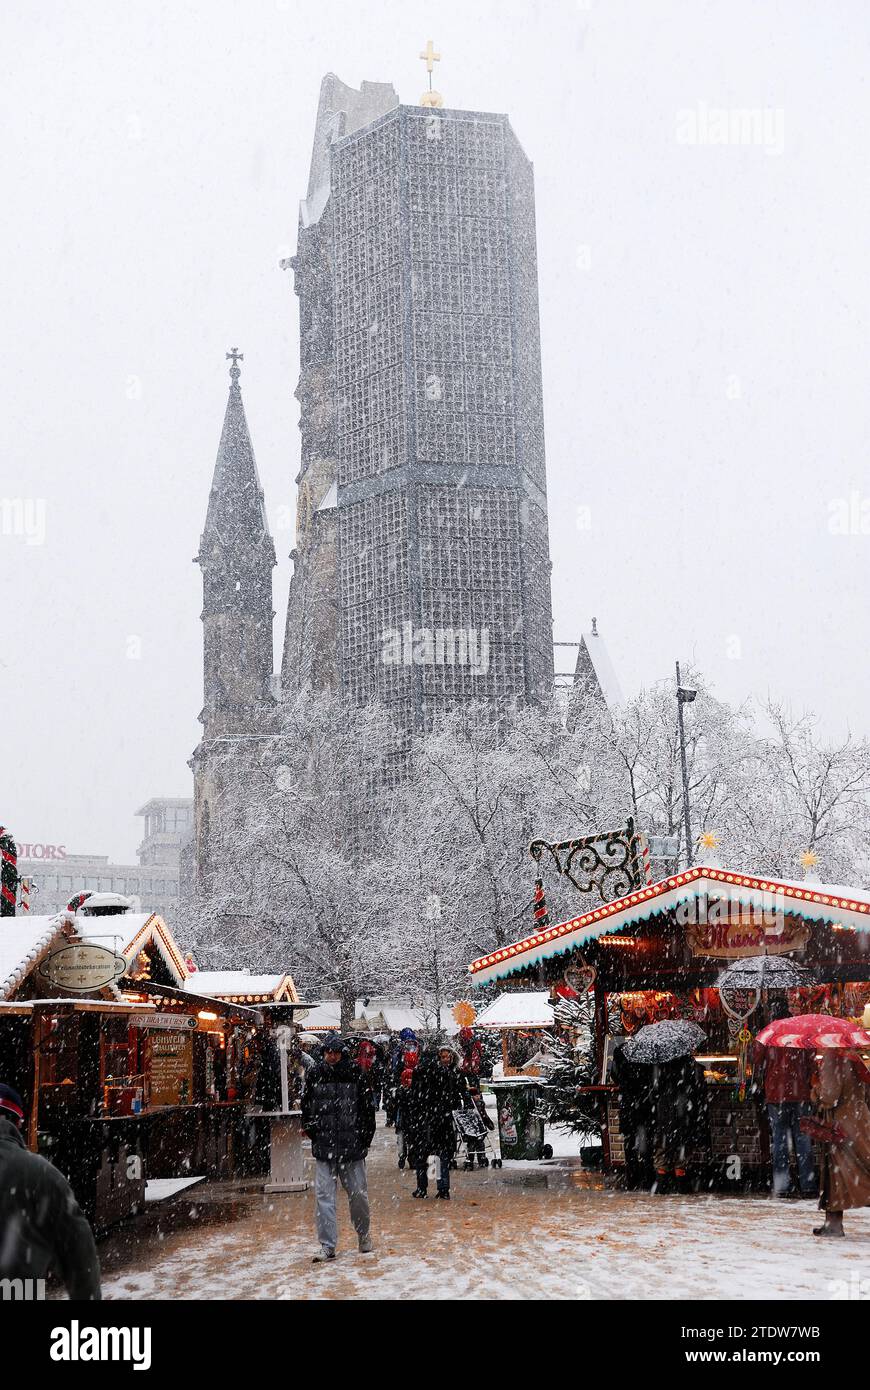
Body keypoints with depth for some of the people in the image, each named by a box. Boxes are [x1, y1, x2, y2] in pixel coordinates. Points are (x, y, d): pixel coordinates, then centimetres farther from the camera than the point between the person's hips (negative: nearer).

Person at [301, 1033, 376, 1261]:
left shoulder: (355, 1074, 0)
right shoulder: (315, 1075, 3)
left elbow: (368, 1106, 4)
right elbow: (306, 1105, 13)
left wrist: (365, 1137, 0)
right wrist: (310, 1128, 2)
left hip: (352, 1146, -1)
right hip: (323, 1147, 1)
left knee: (358, 1194, 7)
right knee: (324, 1195, -3)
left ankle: (364, 1236, 29)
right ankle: (328, 1246, 3)